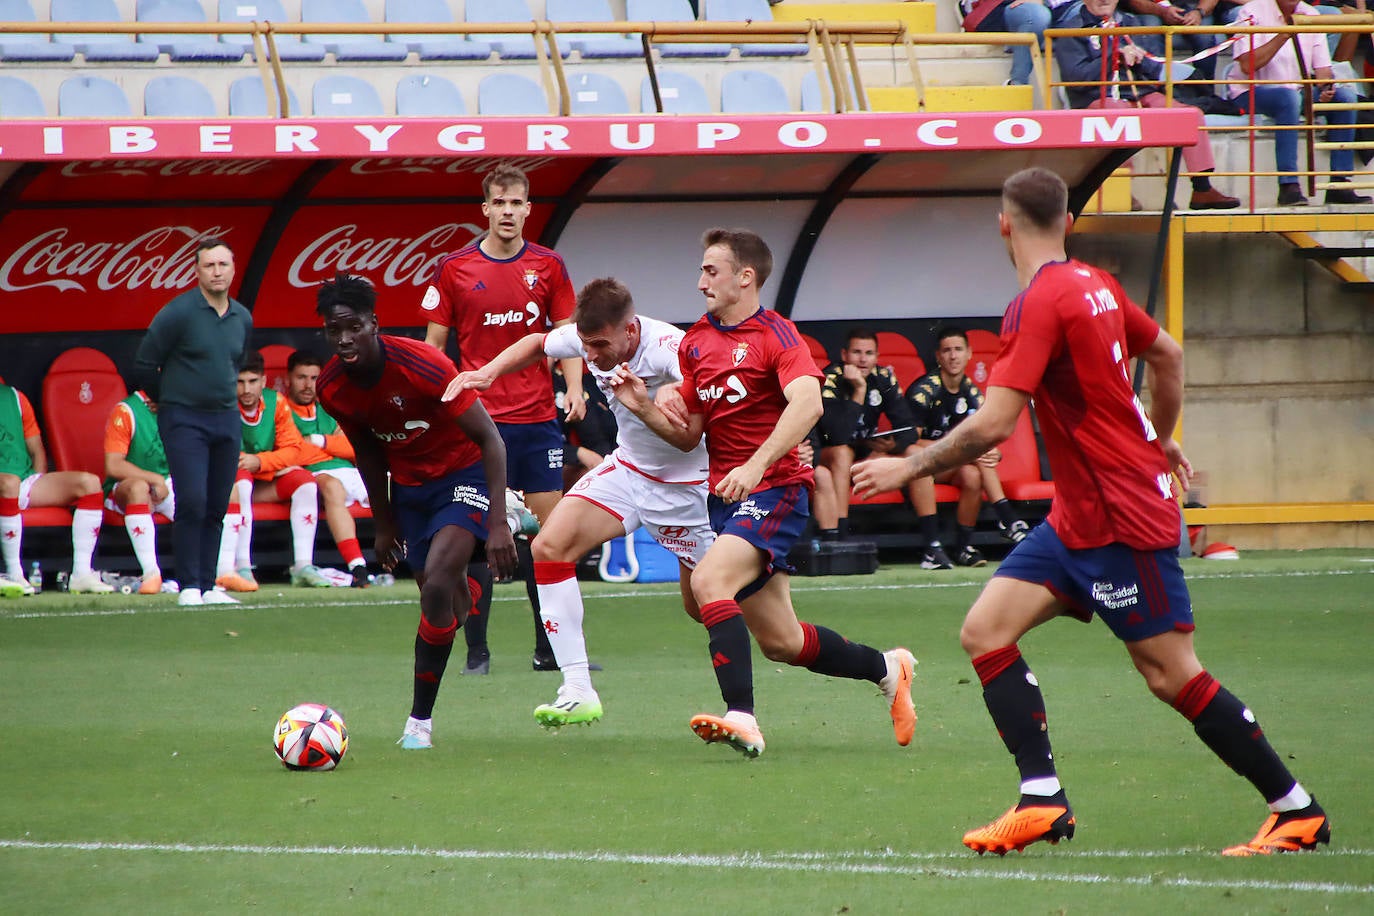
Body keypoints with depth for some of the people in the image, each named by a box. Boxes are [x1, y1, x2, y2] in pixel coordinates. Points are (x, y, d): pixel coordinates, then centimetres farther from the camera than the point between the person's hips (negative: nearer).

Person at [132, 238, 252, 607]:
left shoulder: (243, 319, 9)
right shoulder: (177, 313, -10)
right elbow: (144, 365, -4)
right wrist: (168, 400, 8)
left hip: (226, 420, 5)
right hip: (184, 420, -5)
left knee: (217, 508, 5)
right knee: (192, 502, -14)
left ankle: (208, 586, 10)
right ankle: (189, 587, -8)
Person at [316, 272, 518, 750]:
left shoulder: (422, 366, -28)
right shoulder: (331, 388, -11)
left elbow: (489, 438, -22)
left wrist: (497, 523, -27)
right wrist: (383, 525, 15)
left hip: (464, 472, -6)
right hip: (408, 483, 6)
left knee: (437, 582, -22)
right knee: (441, 597, 6)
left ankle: (420, 721, -17)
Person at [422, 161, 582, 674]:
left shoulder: (548, 266, 6)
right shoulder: (454, 269, 1)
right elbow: (432, 345, 6)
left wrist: (574, 389, -6)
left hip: (538, 417, 2)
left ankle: (549, 647, 9)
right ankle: (476, 648, 1)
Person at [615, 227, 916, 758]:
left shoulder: (774, 333, -9)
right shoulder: (695, 342, 13)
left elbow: (807, 404, -26)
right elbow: (689, 435, 17)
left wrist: (756, 465, -36)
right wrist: (644, 408, -1)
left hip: (773, 490, -8)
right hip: (724, 496, 8)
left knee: (708, 579, -30)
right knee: (781, 642, 9)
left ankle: (742, 717, -35)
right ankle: (886, 669, 32)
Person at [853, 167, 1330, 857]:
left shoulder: (1039, 303, -19)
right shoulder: (1095, 285, 7)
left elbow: (992, 425, -25)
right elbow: (1167, 353, 22)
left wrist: (909, 468, -14)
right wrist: (1159, 440, 36)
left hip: (1121, 518, -9)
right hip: (1077, 516, 9)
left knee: (1172, 676, -4)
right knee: (985, 631, 0)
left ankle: (1297, 811, 6)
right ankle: (1043, 800, -4)